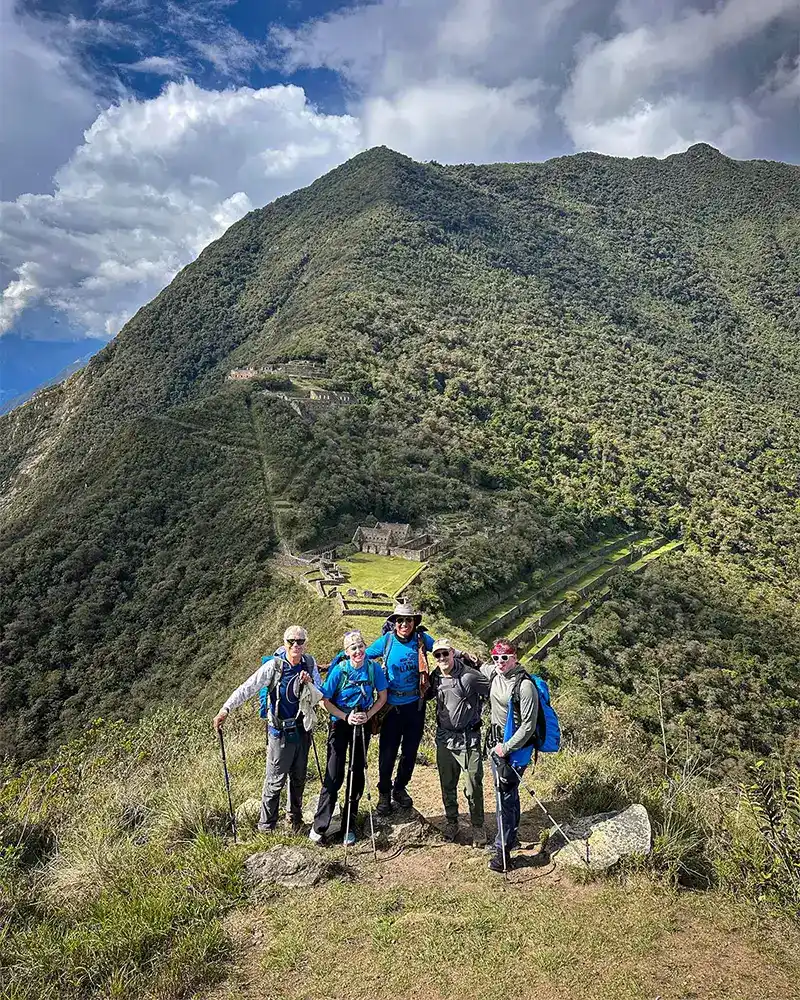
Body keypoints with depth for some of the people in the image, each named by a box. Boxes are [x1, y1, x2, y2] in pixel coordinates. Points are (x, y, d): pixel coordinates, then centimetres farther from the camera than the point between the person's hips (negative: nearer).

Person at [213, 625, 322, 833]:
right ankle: (266, 826, 17)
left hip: (302, 729, 4)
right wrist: (225, 709, -30)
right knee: (275, 781, 1)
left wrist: (309, 684, -18)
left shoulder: (309, 663, -2)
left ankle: (295, 819, 36)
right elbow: (247, 688, -20)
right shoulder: (274, 665, -15)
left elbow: (319, 697, 3)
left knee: (299, 779, 17)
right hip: (280, 732, -4)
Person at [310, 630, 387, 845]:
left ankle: (349, 826, 24)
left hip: (362, 725, 3)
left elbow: (382, 697, 0)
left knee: (358, 774, 10)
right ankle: (319, 827, 7)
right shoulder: (339, 670, -17)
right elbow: (326, 701, -9)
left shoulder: (374, 668, -11)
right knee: (334, 776, -4)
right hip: (340, 724, -3)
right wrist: (346, 717, -18)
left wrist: (367, 715, -14)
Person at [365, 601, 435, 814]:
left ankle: (400, 788, 36)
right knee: (388, 751, 3)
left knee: (410, 750, 15)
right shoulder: (386, 640, -8)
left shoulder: (422, 639, -5)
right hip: (392, 705, -2)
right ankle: (384, 793, 25)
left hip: (415, 705, 2)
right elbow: (362, 655, 4)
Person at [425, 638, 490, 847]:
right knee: (447, 785, 16)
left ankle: (478, 827, 22)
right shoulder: (435, 677, 1)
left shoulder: (470, 676, -17)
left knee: (473, 787, 3)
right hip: (444, 738, 5)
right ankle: (451, 822, 36)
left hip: (469, 739, -5)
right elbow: (425, 695, 21)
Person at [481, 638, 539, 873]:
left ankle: (503, 849, 7)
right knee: (508, 793, 20)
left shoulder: (525, 685, -21)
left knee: (506, 796, -4)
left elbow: (528, 726, -20)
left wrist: (506, 748, -16)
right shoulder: (493, 673, 1)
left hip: (516, 748, -7)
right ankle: (511, 837, 35)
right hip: (497, 744, 7)